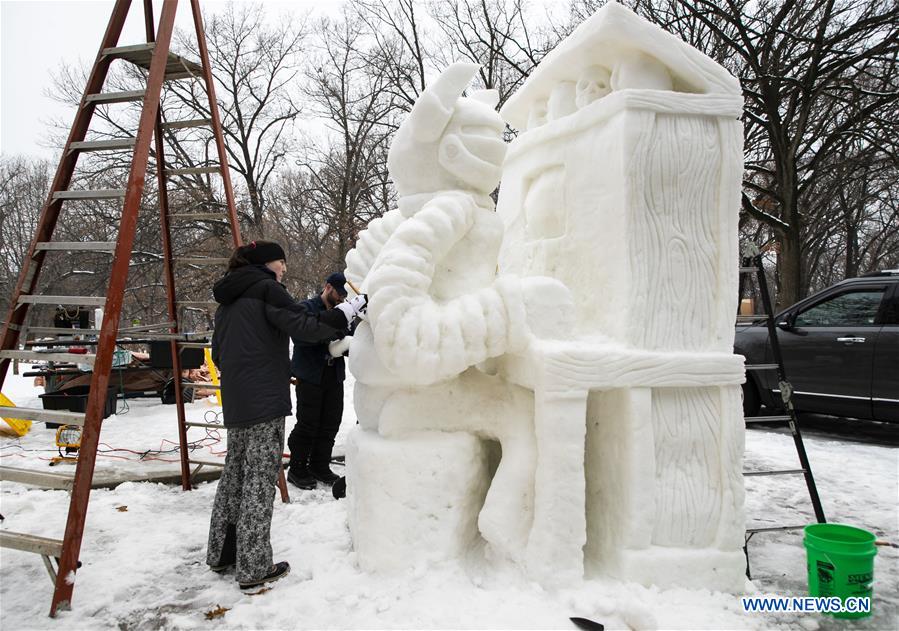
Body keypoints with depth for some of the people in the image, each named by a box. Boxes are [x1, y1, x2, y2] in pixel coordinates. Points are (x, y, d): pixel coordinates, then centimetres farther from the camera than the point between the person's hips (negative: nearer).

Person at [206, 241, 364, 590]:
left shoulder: (228, 300, 18)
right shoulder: (266, 289, -6)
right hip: (264, 401, -9)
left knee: (235, 472, 16)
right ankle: (254, 568, 0)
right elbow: (304, 326, -18)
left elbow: (218, 353, 22)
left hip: (235, 402, 9)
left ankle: (221, 553, 25)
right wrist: (350, 308, -14)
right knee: (260, 477, -4)